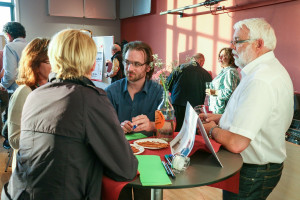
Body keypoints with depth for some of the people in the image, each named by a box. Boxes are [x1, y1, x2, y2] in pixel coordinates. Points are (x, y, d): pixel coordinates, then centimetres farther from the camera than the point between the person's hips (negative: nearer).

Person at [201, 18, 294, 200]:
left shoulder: (260, 81, -28)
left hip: (251, 174, -10)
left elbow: (236, 143, -31)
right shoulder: (273, 68, 7)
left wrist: (212, 130, -12)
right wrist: (220, 118, 10)